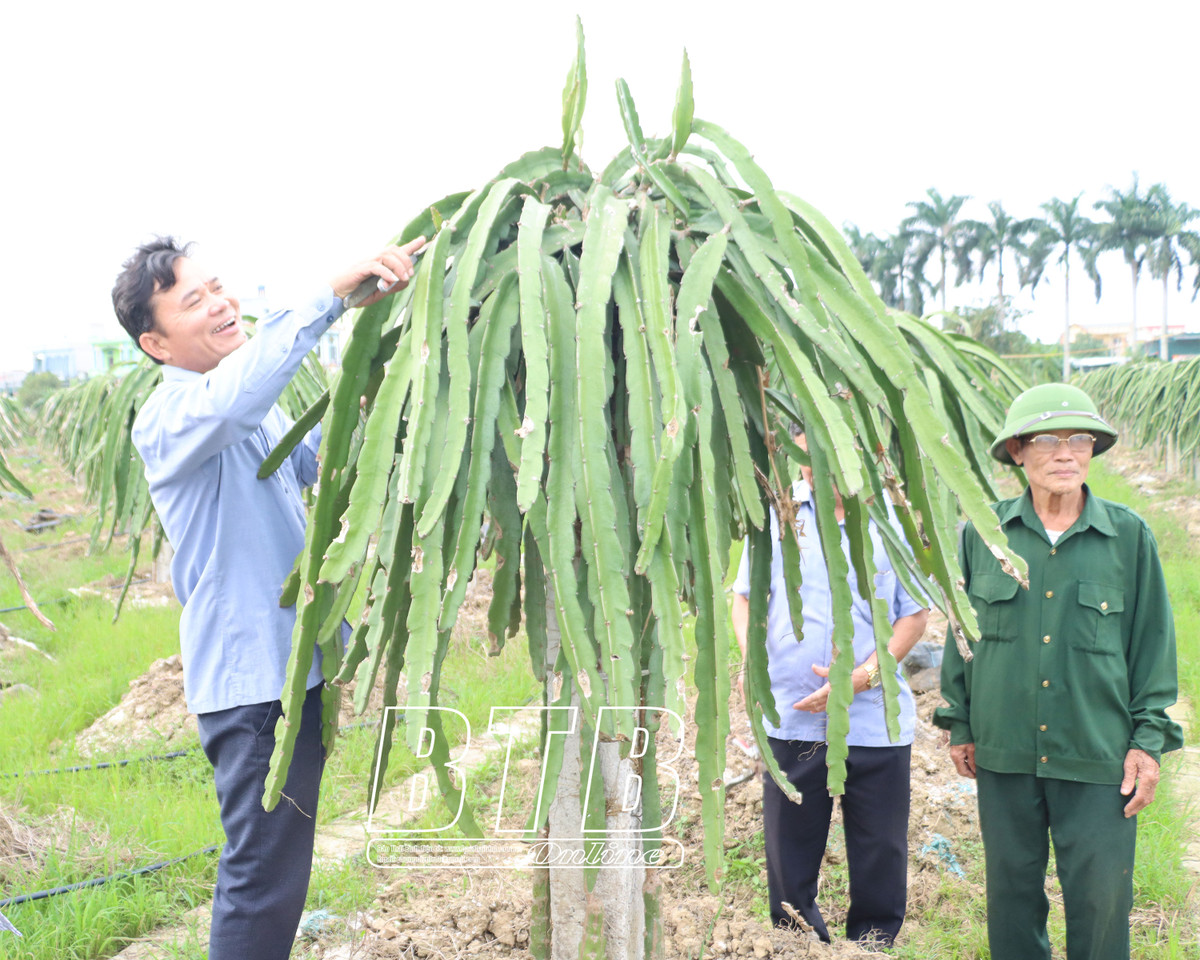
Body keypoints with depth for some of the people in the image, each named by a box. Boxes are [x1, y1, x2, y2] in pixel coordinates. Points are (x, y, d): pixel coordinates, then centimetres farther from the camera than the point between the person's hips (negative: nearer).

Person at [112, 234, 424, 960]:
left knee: (281, 863, 22)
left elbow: (314, 462, 26)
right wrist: (332, 296, -44)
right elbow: (233, 401, -40)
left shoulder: (256, 406, 12)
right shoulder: (170, 415, -17)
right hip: (251, 677, -9)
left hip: (295, 659, 9)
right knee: (264, 877, -5)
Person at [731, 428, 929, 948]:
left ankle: (873, 941, 25)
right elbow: (745, 595, 13)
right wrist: (750, 658, -5)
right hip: (791, 716, 1)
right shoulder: (776, 512, 3)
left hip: (875, 719, -1)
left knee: (879, 854, 8)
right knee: (788, 852, 10)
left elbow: (916, 612, 2)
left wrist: (864, 675, -11)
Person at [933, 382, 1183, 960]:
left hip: (1099, 758, -1)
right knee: (1011, 892, 12)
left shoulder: (1129, 536, -1)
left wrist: (1149, 740, 2)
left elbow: (1153, 641, 5)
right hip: (1003, 753, 1)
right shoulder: (983, 533, 1)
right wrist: (958, 723, 11)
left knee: (1101, 898, 3)